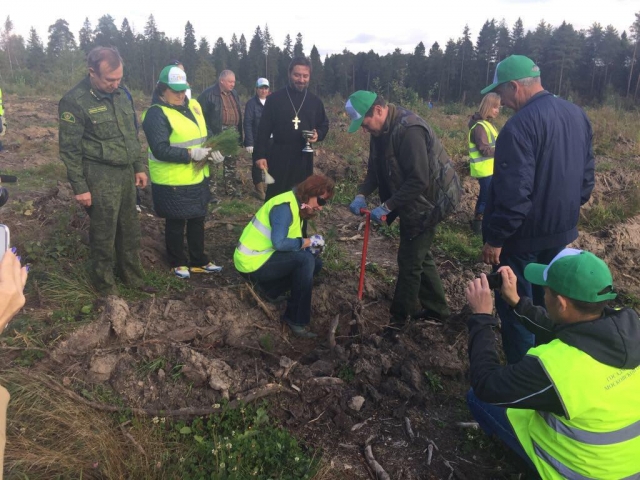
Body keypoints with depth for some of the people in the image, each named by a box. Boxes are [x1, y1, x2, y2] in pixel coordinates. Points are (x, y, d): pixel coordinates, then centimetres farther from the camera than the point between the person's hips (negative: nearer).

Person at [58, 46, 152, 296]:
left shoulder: (120, 94, 7)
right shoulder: (74, 101, -13)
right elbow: (70, 149, -11)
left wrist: (139, 167, 14)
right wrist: (79, 187, -12)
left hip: (126, 172, 6)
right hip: (100, 176, -6)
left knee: (129, 229, 16)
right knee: (104, 233, 5)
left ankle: (131, 275, 33)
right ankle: (105, 284, 24)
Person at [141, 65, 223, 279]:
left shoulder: (193, 106, 8)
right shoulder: (157, 114, -15)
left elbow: (204, 134, 17)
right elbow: (160, 150, -23)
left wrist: (212, 149, -4)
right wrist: (190, 154, -28)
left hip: (197, 177, 8)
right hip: (173, 182, -7)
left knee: (197, 220, 16)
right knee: (175, 223, 8)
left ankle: (199, 261, 31)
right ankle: (178, 263, 26)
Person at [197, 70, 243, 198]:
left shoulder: (234, 93, 12)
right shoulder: (209, 94, -10)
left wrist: (239, 133, 15)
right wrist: (207, 133, -15)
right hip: (216, 134, -6)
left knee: (231, 162, 14)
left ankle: (230, 188, 25)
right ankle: (212, 191, 5)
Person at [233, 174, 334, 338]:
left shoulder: (297, 205, 10)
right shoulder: (284, 207, -21)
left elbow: (290, 242, 11)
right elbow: (279, 243, -32)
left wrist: (311, 246, -7)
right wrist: (308, 242, -19)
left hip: (263, 257, 10)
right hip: (252, 263, -10)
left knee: (315, 263, 6)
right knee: (306, 260, -25)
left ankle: (269, 290, 7)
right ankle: (297, 321, -16)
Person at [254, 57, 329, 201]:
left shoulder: (315, 101, 8)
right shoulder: (275, 98, -1)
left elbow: (324, 125, 17)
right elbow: (264, 129, -2)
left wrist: (318, 134, -7)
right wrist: (260, 154, -10)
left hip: (304, 157, 3)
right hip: (279, 156, -3)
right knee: (275, 197, 0)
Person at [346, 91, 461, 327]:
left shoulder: (409, 130, -29)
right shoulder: (382, 130, 2)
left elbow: (419, 181, -32)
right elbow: (375, 170, 8)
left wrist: (387, 206, -28)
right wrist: (361, 194, -9)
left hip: (429, 201, -10)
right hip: (413, 201, 10)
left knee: (409, 261, 0)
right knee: (419, 256, 18)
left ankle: (398, 316, 16)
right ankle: (436, 308, 34)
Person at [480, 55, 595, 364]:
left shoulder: (521, 125, -24)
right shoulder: (578, 115, 4)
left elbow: (514, 192, -27)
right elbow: (587, 175, 12)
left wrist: (495, 238, -18)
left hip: (524, 235, -8)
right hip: (561, 229, 9)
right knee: (547, 300, 23)